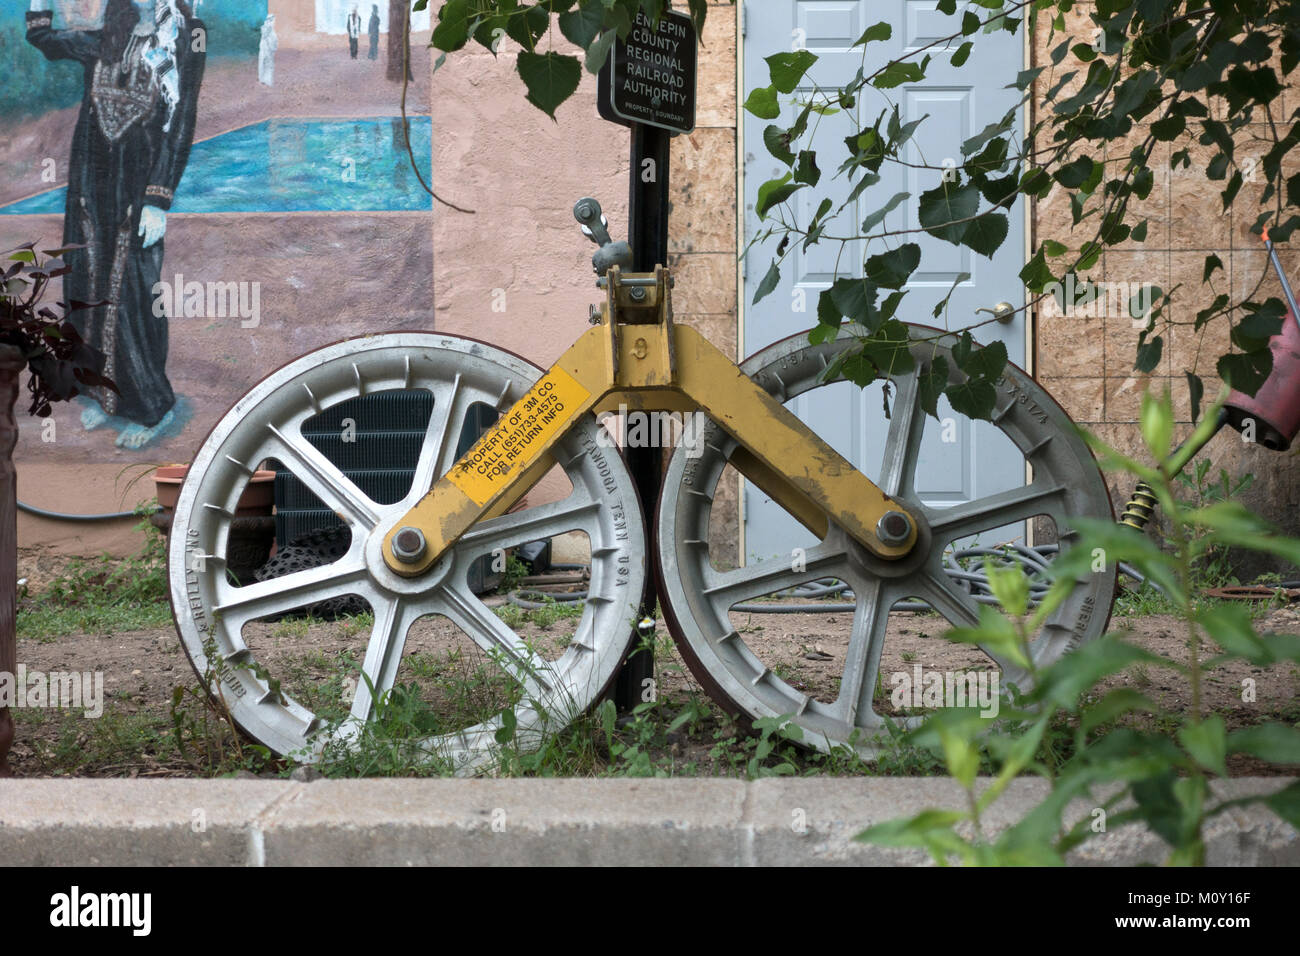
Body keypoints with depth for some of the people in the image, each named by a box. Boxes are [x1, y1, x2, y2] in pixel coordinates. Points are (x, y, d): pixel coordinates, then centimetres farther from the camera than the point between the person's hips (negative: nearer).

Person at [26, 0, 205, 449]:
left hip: (136, 189, -5)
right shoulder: (104, 42, 7)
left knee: (131, 295, -3)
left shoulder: (181, 42, -7)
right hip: (89, 182, 5)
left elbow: (179, 126, -10)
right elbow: (41, 36, 23)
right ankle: (103, 391, 22)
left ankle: (151, 407, 10)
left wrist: (159, 201, -15)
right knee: (88, 287, 9)